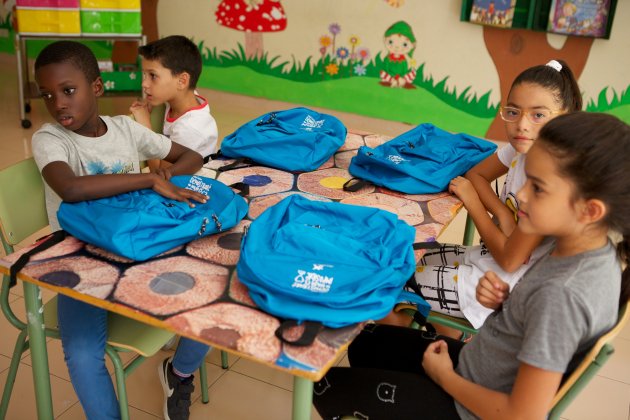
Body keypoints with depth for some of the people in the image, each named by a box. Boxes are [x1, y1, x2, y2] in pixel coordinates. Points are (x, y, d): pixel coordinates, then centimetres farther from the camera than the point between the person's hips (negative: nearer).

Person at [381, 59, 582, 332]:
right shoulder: (521, 148, -8)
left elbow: (509, 259, -24)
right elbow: (476, 175, 8)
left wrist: (473, 202, -12)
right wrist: (502, 213, -13)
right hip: (490, 257, 8)